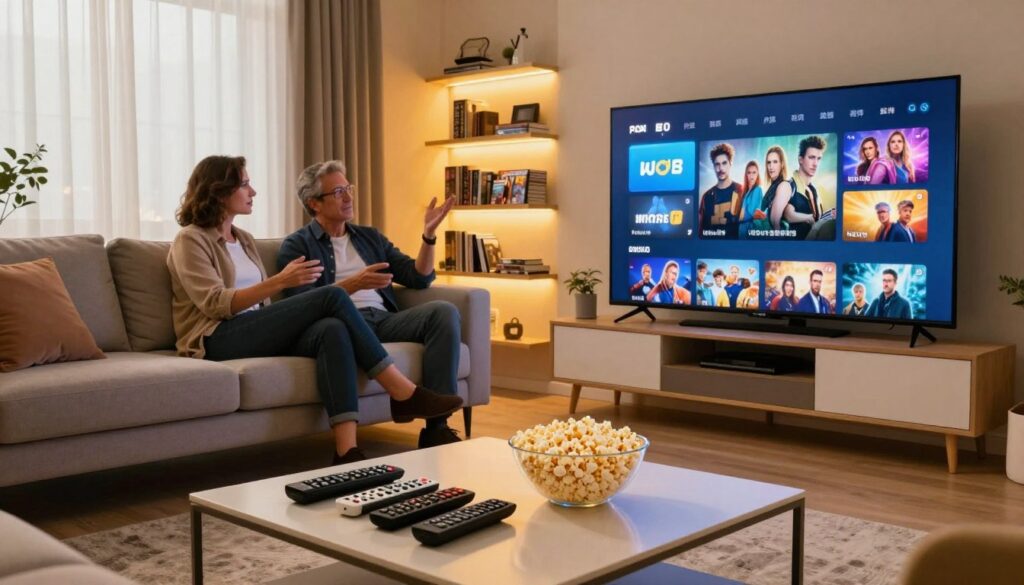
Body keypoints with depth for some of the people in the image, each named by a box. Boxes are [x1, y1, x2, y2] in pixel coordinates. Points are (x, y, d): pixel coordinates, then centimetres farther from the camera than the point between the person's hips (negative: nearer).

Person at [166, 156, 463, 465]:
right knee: (332, 296, -23)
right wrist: (280, 281, -24)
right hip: (217, 341, -6)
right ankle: (403, 392, -21)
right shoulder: (190, 240, 0)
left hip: (258, 333, 6)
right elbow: (215, 304, -15)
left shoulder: (244, 239, 23)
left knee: (332, 330, -30)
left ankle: (346, 451, -43)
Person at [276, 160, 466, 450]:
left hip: (385, 319, 5)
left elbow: (419, 278, 21)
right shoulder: (297, 246, 12)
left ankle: (436, 425, -28)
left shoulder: (370, 237, 28)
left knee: (444, 312, -23)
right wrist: (354, 284, -18)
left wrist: (428, 235, 7)